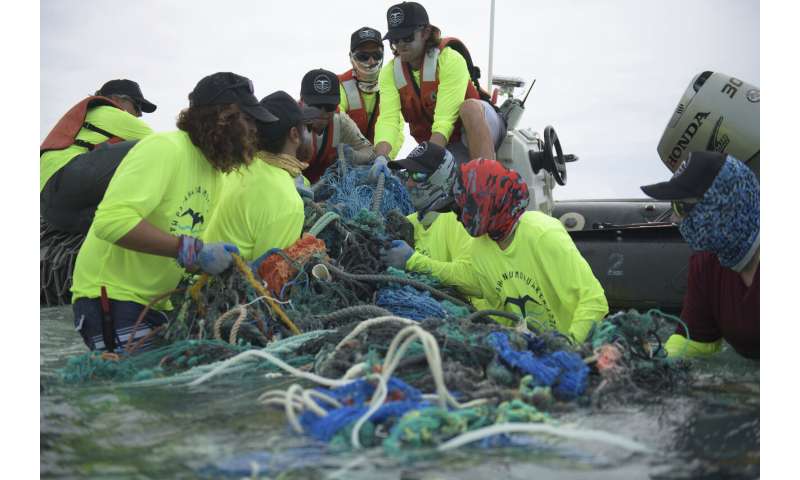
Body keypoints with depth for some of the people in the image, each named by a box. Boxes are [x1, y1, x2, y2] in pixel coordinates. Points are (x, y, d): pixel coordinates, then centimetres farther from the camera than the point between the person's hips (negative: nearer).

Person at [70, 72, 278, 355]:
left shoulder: (214, 170, 11)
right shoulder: (163, 148, -18)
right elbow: (112, 220, -29)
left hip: (154, 304, 9)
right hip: (111, 298, -9)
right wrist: (192, 250, -29)